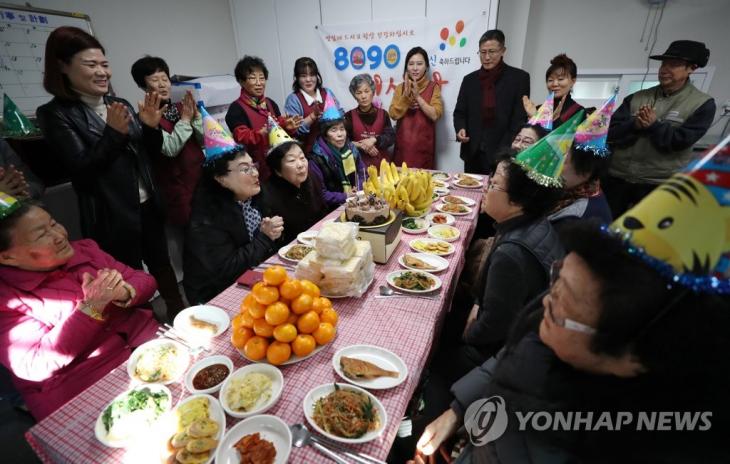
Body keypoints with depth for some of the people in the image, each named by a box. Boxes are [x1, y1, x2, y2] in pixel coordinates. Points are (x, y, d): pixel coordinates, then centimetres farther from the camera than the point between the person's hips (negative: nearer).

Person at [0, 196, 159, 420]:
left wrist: (123, 293, -16)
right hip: (86, 393, -4)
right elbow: (36, 366, -12)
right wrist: (92, 307, -22)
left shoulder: (84, 249, 6)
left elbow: (145, 280, 8)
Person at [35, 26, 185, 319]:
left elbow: (151, 152, 10)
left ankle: (179, 314, 36)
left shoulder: (120, 105, 8)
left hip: (147, 204, 5)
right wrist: (114, 133, -25)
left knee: (161, 262, 18)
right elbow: (82, 169, -16)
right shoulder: (55, 114, -8)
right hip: (110, 215, -5)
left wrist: (151, 127, -10)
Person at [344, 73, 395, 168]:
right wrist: (361, 145, -17)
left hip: (382, 162, 2)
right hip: (359, 164, -1)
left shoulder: (383, 114, 4)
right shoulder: (349, 116, 1)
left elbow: (391, 137, -3)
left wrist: (374, 140, -19)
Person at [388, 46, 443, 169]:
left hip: (423, 144, -2)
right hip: (403, 144, 2)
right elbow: (393, 114, -2)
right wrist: (406, 95, -13)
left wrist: (417, 96, -14)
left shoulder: (433, 87, 2)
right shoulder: (401, 87, 9)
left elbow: (435, 115, -10)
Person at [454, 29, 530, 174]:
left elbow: (520, 118, -5)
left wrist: (503, 152, -14)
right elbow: (460, 112, 12)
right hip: (473, 154, 3)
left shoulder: (519, 77, 0)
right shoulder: (469, 79, 10)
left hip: (502, 155, -3)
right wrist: (460, 129, -11)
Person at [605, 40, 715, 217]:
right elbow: (611, 133, -3)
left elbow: (680, 141, -11)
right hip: (617, 176, 2)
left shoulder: (703, 104, -1)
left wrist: (654, 125, -20)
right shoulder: (637, 97, 5)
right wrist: (634, 125, -20)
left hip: (659, 183, -2)